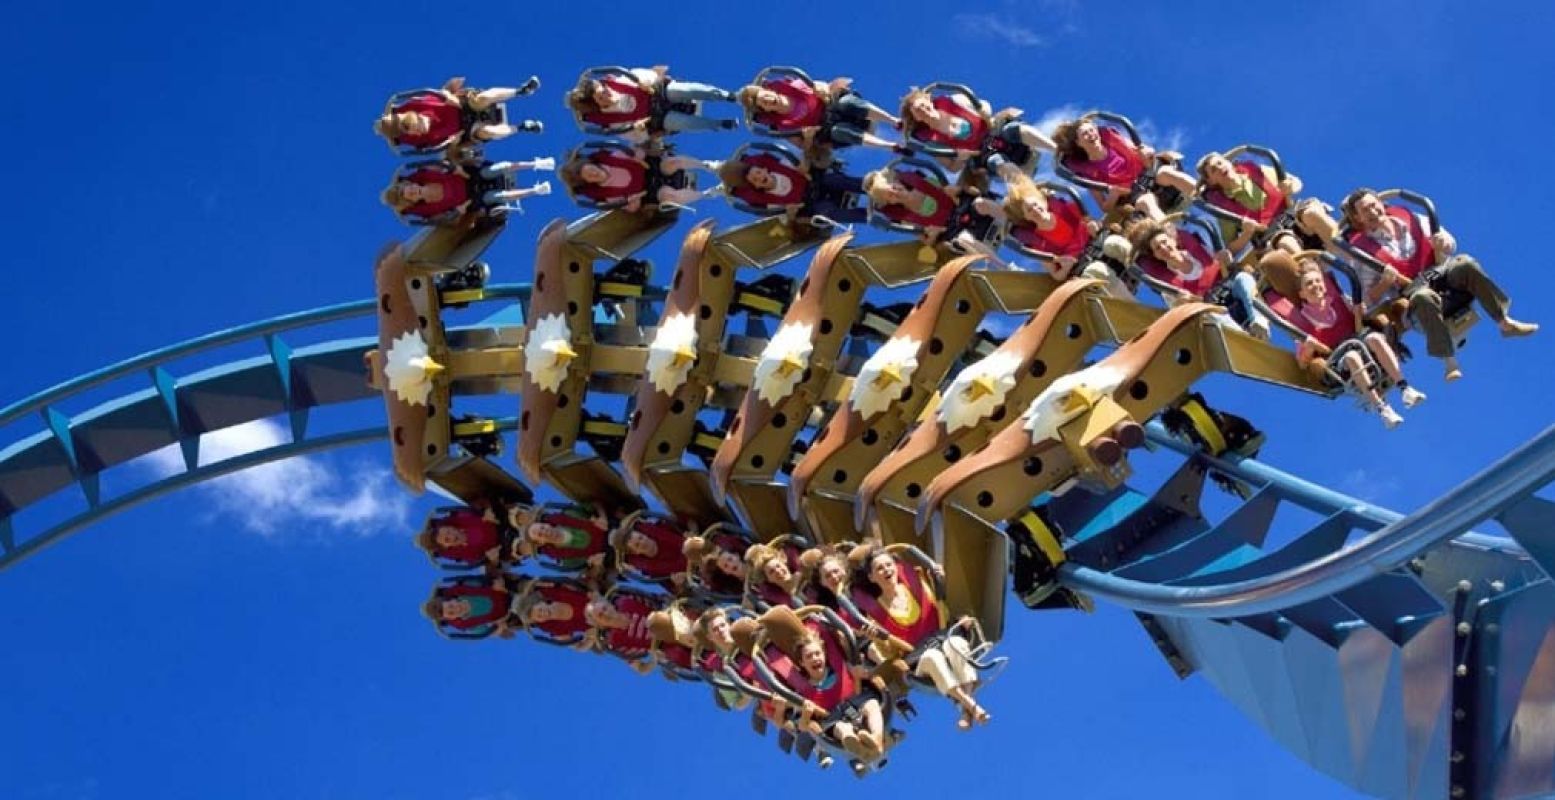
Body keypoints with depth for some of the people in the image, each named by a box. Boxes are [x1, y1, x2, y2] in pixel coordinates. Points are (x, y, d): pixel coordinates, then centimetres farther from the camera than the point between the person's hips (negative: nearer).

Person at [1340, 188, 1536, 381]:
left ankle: (1505, 322, -23)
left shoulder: (1409, 220, 9)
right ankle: (1450, 362, -39)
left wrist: (1443, 243, -8)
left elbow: (1450, 246, 16)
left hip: (1439, 272, 3)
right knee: (1424, 298, -39)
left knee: (1465, 263, -28)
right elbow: (1370, 299, -4)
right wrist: (1385, 282, -23)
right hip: (1410, 290, -3)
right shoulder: (1363, 249, -1)